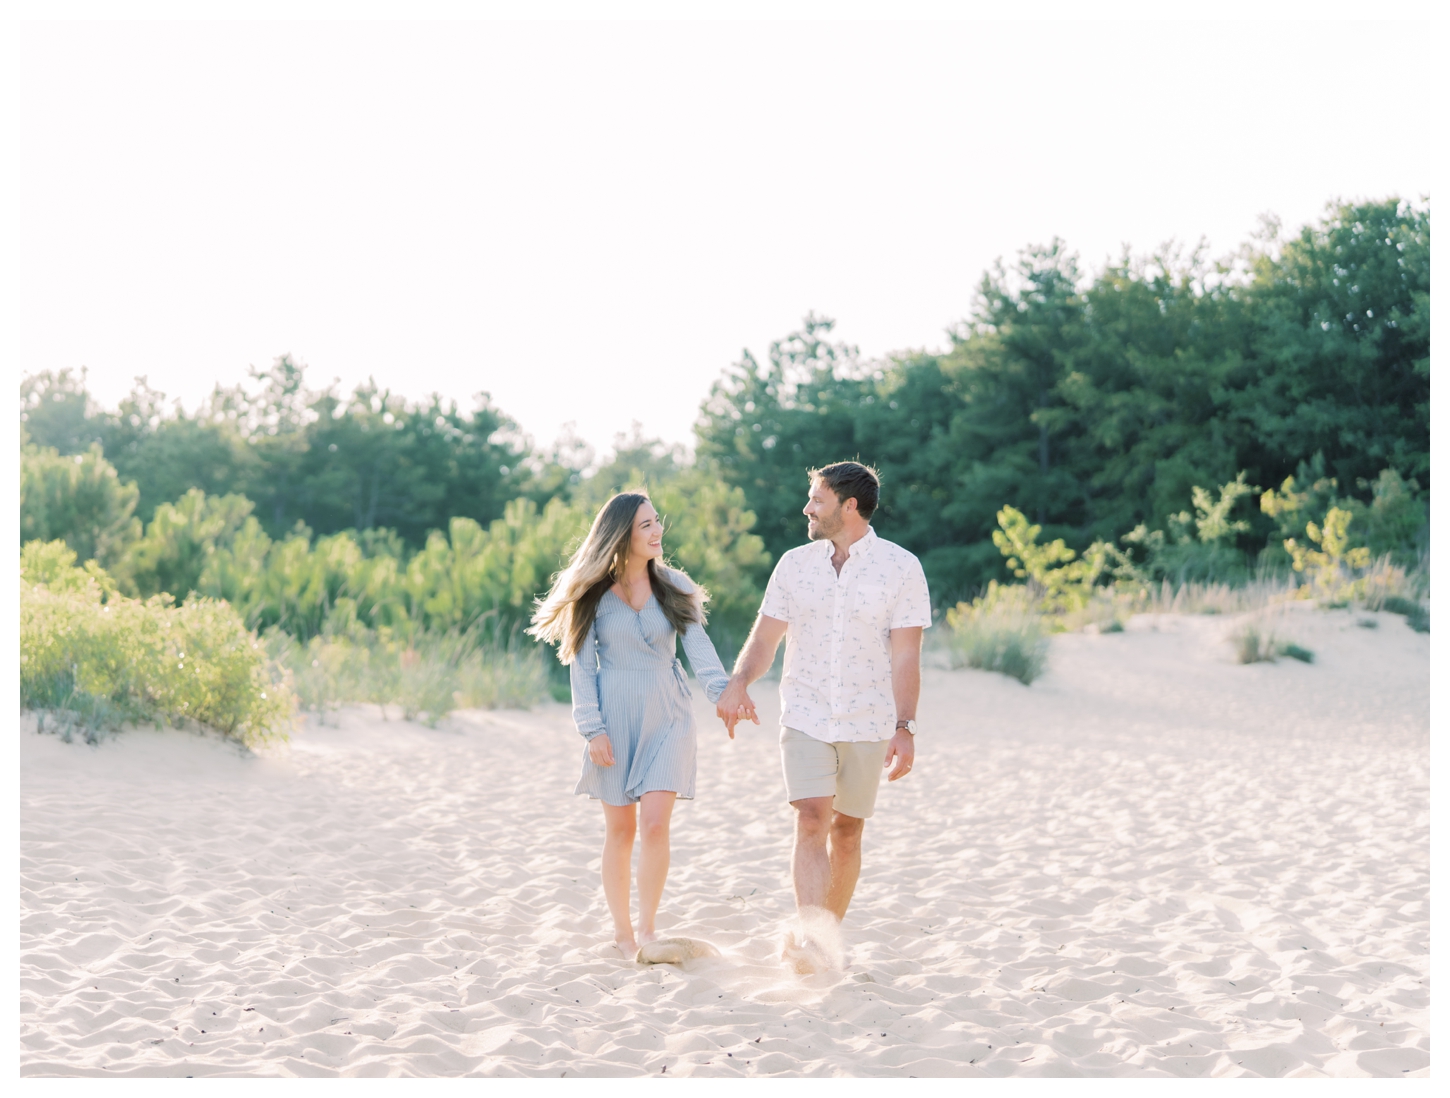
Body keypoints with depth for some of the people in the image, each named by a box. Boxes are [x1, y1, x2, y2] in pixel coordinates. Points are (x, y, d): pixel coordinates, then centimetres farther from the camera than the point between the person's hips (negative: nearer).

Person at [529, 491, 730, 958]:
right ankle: (621, 933, 17)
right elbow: (582, 664, 0)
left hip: (666, 716, 1)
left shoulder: (674, 586, 3)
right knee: (619, 829, 4)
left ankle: (647, 927, 3)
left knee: (655, 824, -10)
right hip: (614, 715, -1)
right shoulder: (594, 594, -1)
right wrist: (591, 727, -8)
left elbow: (698, 646, -6)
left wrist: (722, 691, -23)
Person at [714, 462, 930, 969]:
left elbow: (905, 656, -7)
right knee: (811, 820, -14)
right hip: (805, 717, 1)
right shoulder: (794, 564, 6)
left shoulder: (901, 567, -3)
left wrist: (905, 728, -15)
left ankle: (829, 934, 20)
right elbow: (765, 637, 7)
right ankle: (809, 939, -20)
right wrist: (738, 682, -12)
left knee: (847, 831, 6)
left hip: (868, 723, -1)